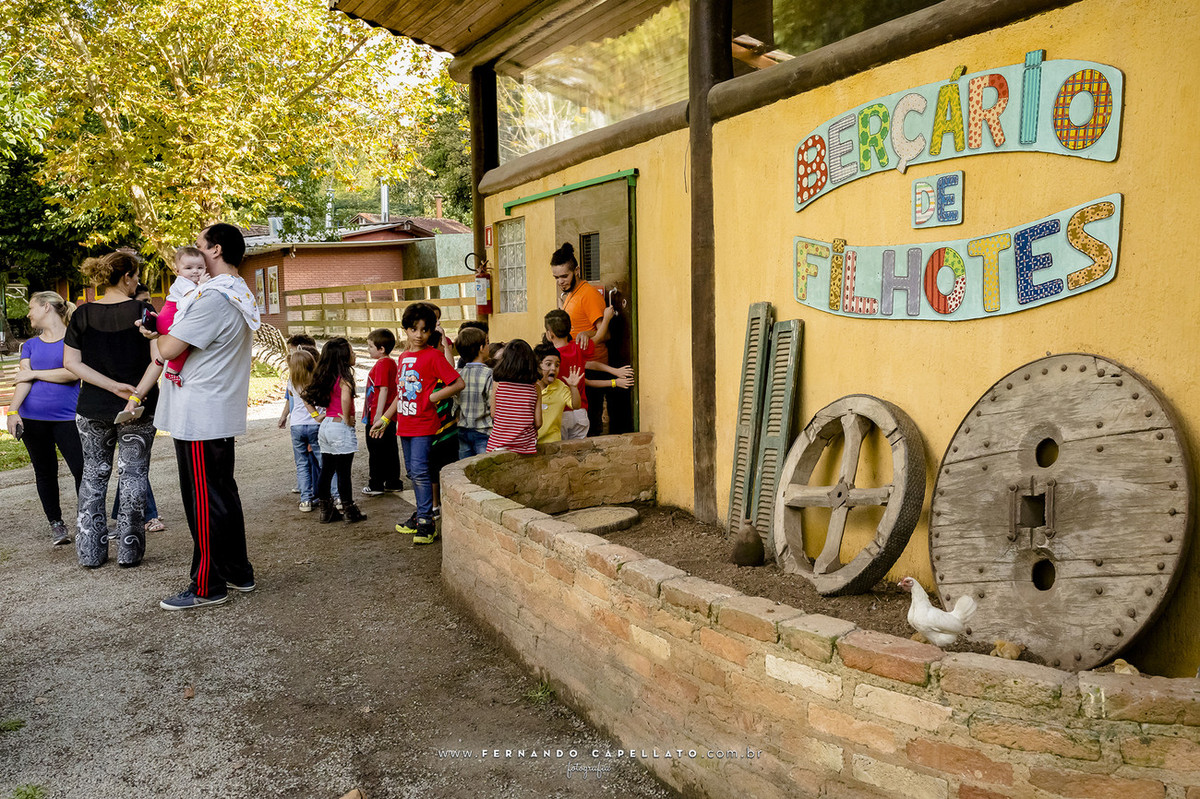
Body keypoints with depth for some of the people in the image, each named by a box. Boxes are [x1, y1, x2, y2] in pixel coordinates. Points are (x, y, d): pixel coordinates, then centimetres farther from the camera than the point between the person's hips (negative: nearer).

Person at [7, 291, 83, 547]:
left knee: (82, 470, -8)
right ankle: (56, 523, 19)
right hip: (32, 418, 4)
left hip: (67, 417, -4)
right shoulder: (30, 345, 13)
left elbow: (73, 373, -13)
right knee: (45, 471, 9)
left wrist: (34, 373, -5)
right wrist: (13, 411, -12)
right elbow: (23, 379, 2)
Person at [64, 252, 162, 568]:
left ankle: (90, 551, 17)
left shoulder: (82, 314, 1)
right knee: (132, 476, 7)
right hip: (138, 413, -2)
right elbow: (159, 359, -18)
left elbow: (71, 362, -4)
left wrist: (114, 386, -10)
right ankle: (130, 550, 10)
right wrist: (136, 394, -20)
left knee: (93, 476, 14)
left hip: (92, 410, 3)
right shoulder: (143, 311, -8)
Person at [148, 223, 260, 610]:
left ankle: (207, 587, 8)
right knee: (223, 493, 17)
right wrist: (163, 333, 4)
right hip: (221, 414, 10)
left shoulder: (213, 297, -19)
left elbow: (168, 349, -19)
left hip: (199, 417, -10)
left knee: (204, 501, -2)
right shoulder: (240, 294, 15)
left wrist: (155, 335, 3)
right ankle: (237, 571, 27)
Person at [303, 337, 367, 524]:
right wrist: (347, 419, -20)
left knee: (326, 472, 13)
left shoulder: (326, 376, 8)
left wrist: (317, 415, 15)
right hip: (341, 428, -8)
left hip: (326, 426, 8)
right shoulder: (344, 376, -15)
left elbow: (305, 394, 16)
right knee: (344, 473, 1)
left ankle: (326, 511, 22)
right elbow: (345, 398, -33)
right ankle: (350, 512, 10)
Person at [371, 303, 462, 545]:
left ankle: (426, 522, -7)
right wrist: (384, 419, 21)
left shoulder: (433, 356, -9)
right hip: (404, 424, 8)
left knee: (420, 471, -12)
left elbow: (458, 383, -12)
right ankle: (421, 514, 26)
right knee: (412, 473, 14)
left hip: (424, 425, -8)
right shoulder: (403, 357, 13)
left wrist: (434, 397, -14)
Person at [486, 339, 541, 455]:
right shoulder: (534, 387, -4)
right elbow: (538, 423, -1)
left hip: (499, 444, -1)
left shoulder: (498, 384, -6)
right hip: (526, 444, 1)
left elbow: (493, 415, 3)